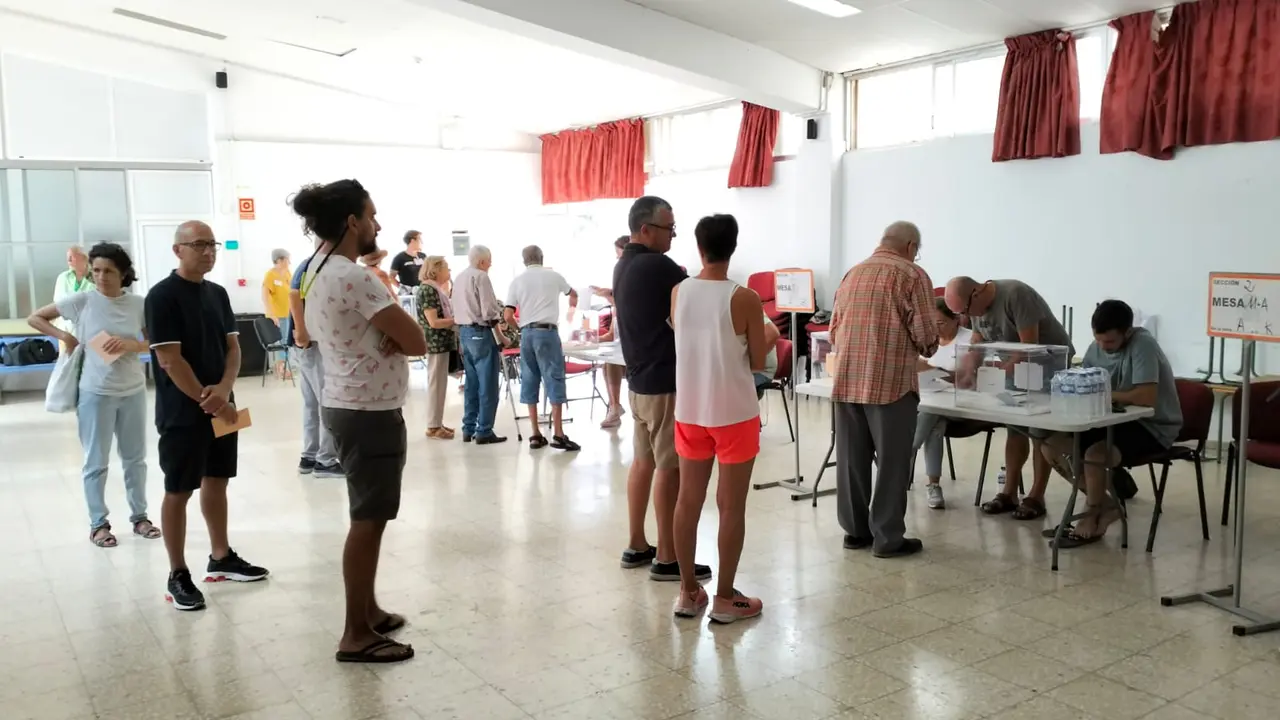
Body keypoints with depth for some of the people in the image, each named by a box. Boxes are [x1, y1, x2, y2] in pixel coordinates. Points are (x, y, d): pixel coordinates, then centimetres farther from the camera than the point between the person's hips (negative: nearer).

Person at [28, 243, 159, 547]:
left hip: (133, 391, 2)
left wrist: (130, 344, -15)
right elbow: (35, 318, 3)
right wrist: (65, 336, -8)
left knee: (135, 457, 13)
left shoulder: (138, 304, -2)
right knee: (96, 462, 6)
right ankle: (98, 524, 19)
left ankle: (139, 516, 27)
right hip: (95, 392, -2)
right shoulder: (81, 300, -7)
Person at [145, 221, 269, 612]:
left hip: (221, 405, 7)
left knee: (216, 482, 16)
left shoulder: (218, 293, 9)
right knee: (179, 491, 2)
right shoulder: (162, 296, -12)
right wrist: (207, 400, -15)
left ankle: (221, 558, 28)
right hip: (182, 412, -7)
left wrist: (224, 389, -10)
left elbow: (233, 346, 8)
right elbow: (169, 360, -17)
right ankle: (178, 575, 11)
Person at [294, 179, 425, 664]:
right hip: (370, 413, -10)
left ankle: (368, 611, 31)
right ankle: (357, 635, 8)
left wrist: (385, 332, -8)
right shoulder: (356, 279, -22)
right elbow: (416, 342, -20)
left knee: (367, 517, 19)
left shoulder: (318, 270, 10)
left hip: (347, 404, 10)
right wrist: (393, 330, -2)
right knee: (368, 520, -1)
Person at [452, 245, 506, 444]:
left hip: (463, 331, 9)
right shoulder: (481, 277, -14)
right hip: (480, 333, -9)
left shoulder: (459, 277, 13)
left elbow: (455, 306, 16)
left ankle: (469, 429, 18)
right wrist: (500, 311, 2)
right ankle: (484, 432, 0)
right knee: (487, 385, -2)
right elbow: (489, 311, -18)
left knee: (471, 383, 14)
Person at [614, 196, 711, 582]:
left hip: (639, 379, 9)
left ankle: (637, 546, 22)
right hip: (665, 382, -9)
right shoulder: (659, 266, -18)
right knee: (670, 467, -3)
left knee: (643, 461, 14)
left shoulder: (623, 266, 11)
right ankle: (667, 559, 2)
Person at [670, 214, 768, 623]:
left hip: (689, 411, 4)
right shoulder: (745, 299, -13)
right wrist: (769, 337, 13)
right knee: (731, 506, 6)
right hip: (734, 414, -4)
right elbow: (758, 362, -6)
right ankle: (725, 599, 13)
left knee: (688, 500, 12)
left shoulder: (678, 293, -2)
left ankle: (688, 592, 21)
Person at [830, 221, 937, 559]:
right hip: (890, 381, -6)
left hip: (846, 379, 6)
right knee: (892, 462, 4)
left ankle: (855, 530, 22)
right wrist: (925, 349, 13)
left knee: (851, 459, 12)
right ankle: (888, 538, 10)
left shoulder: (852, 273, 14)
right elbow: (926, 335, -8)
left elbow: (834, 329, 18)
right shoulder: (912, 275, -4)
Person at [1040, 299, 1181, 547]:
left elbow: (1147, 398, -32)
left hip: (1153, 427, -8)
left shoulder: (1143, 345, -23)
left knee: (1094, 454, -32)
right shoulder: (1097, 347, -1)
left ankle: (1092, 518, -6)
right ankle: (1107, 505, 7)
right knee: (1052, 447, -5)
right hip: (1118, 421, 8)